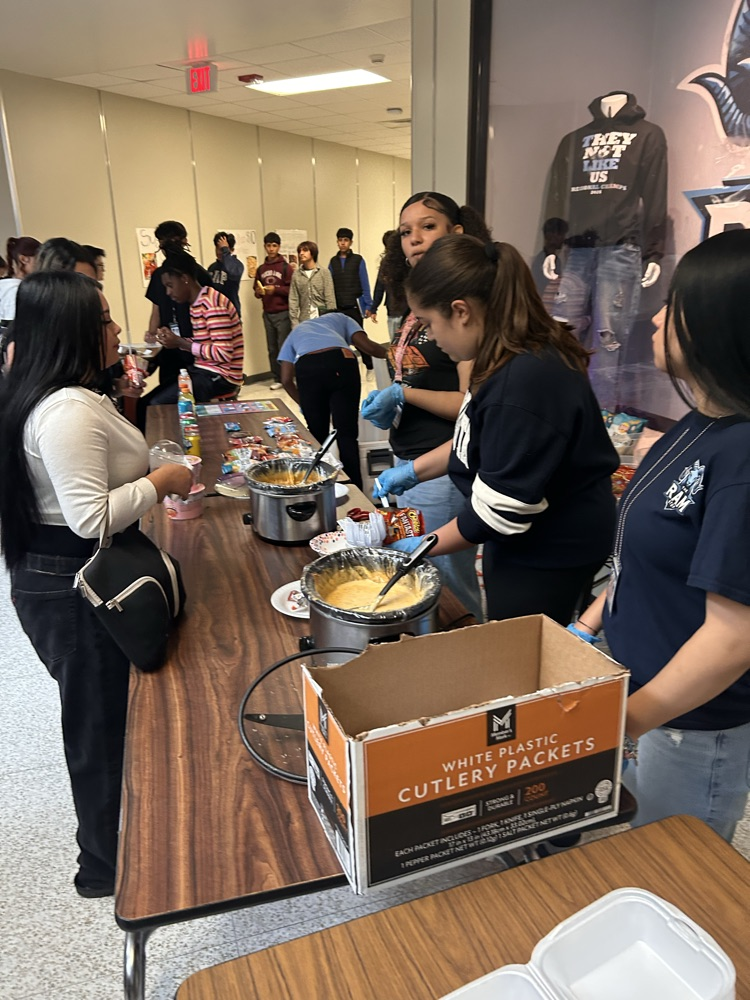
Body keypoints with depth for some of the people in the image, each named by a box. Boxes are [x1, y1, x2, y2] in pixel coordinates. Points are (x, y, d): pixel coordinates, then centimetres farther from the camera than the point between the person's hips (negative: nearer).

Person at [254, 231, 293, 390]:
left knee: (284, 347, -6)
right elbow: (256, 290, 19)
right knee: (272, 348, 5)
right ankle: (277, 378, 13)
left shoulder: (286, 267, -2)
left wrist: (276, 289, -15)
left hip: (283, 313, -4)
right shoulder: (261, 269, 12)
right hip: (267, 314, 4)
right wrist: (258, 292, -3)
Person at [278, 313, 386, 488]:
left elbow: (286, 380, 23)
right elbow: (368, 347, 19)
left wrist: (304, 404, 36)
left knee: (318, 437, 14)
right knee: (347, 435, 4)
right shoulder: (339, 318, 38)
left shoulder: (294, 333, 39)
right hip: (342, 363, -1)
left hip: (307, 369, 1)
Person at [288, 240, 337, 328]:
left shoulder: (324, 272, 1)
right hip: (304, 321, 2)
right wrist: (295, 322, -4)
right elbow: (293, 299, 4)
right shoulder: (296, 274, 6)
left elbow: (330, 297, -2)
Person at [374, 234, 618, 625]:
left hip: (549, 554, -9)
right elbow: (481, 439, 15)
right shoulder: (513, 360, -1)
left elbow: (498, 508, -25)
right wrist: (415, 469, 12)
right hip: (522, 541, 9)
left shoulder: (523, 383, -31)